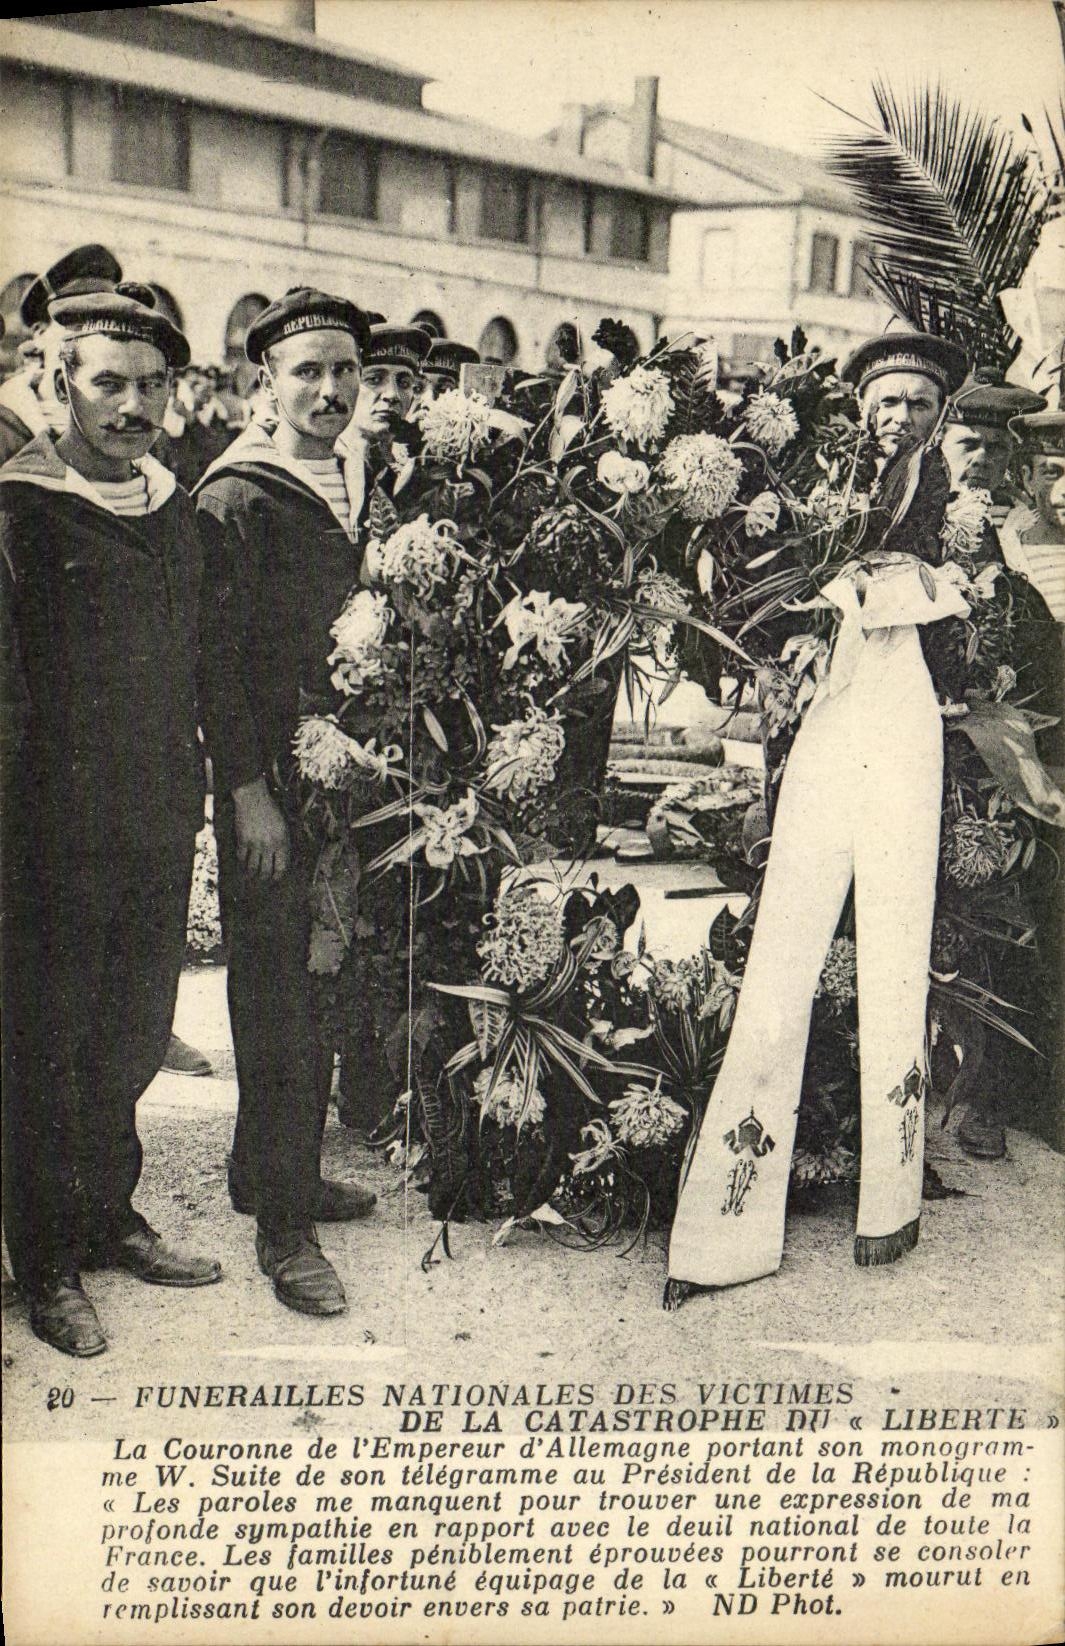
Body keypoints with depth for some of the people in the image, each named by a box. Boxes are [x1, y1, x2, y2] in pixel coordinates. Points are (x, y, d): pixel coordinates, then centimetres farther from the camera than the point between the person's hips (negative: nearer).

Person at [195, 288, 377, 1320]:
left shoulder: (356, 491, 12)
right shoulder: (236, 500, -10)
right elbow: (215, 656, -13)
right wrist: (251, 791, -16)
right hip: (269, 784, -7)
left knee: (325, 991, 14)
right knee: (277, 998, -1)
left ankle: (286, 1171, 31)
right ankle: (282, 1224, 10)